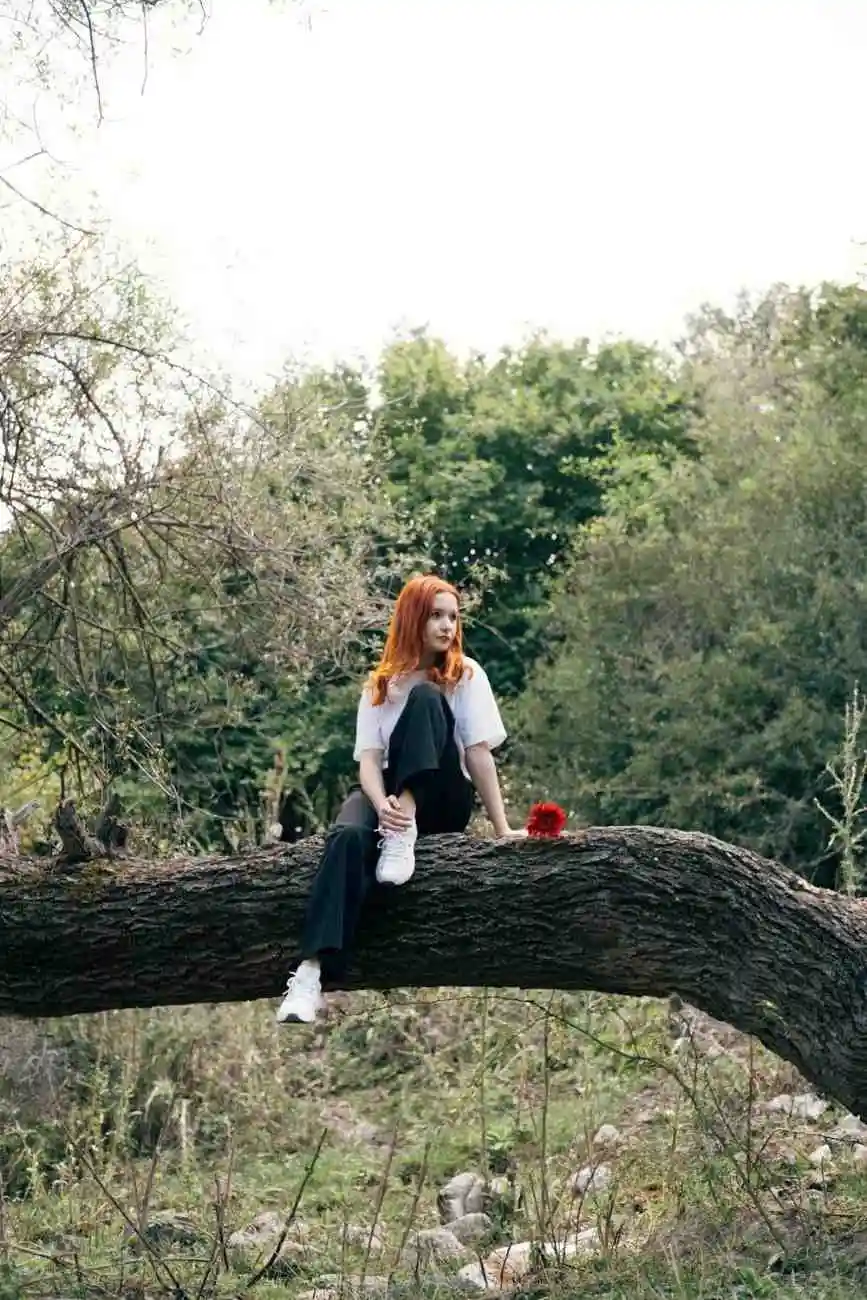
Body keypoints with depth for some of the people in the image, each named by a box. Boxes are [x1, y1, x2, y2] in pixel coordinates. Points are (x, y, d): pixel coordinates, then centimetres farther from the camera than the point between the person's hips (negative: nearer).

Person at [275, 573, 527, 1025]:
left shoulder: (466, 675, 2)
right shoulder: (381, 684, 6)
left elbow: (479, 752, -5)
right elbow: (370, 758, -5)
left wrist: (502, 829, -13)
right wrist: (383, 805, -27)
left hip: (444, 800, -1)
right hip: (389, 790, 1)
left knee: (426, 698, -24)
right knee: (349, 835, -36)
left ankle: (404, 835, -37)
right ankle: (311, 972, -48)